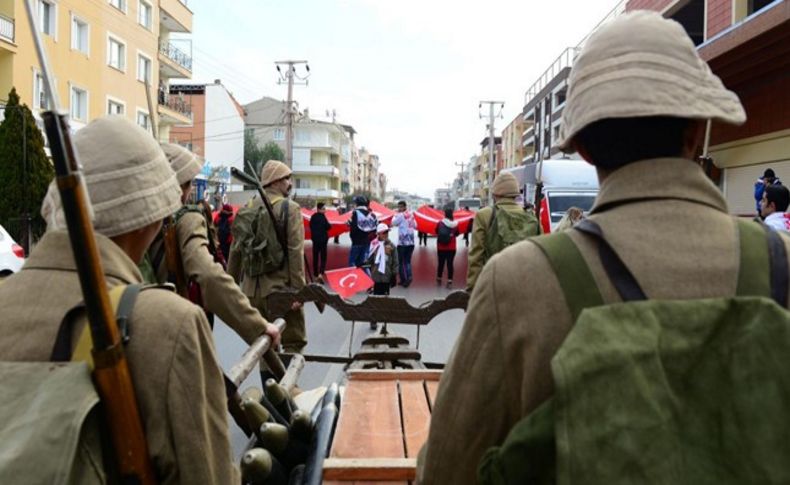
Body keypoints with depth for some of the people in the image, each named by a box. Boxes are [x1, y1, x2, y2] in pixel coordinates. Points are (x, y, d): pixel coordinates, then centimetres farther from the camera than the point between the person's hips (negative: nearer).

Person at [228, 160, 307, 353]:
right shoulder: (290, 208, -8)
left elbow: (236, 250, 10)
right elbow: (295, 252, -15)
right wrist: (298, 289, -13)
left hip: (251, 288, 6)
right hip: (280, 287, -5)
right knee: (293, 343, 4)